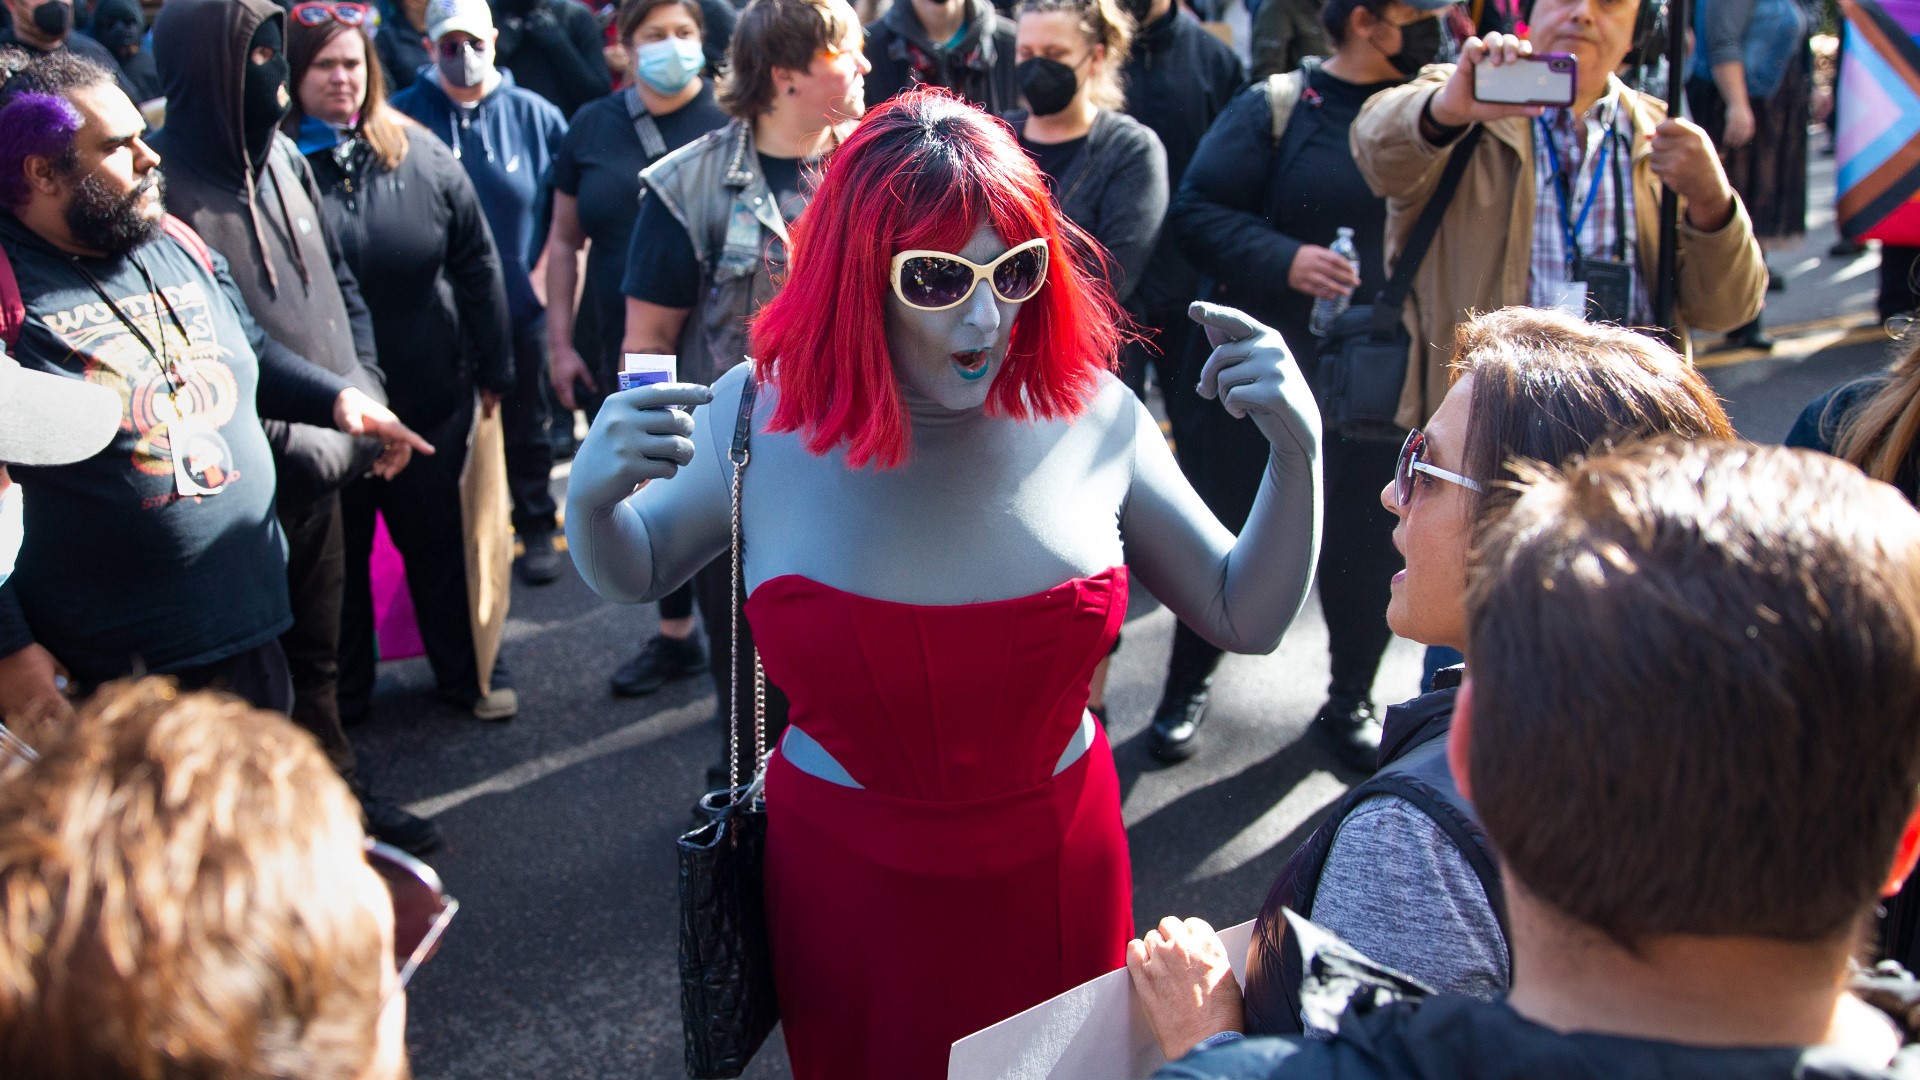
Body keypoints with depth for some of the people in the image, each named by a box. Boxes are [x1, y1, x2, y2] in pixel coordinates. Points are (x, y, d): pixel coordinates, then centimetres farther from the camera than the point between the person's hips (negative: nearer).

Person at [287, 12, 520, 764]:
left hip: (430, 397, 2)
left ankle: (466, 671, 34)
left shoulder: (421, 157, -2)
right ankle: (343, 694, 31)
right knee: (337, 551, 14)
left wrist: (493, 366, 5)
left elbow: (476, 264, 4)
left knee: (440, 538, 17)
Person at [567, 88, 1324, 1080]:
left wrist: (1298, 454, -20)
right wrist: (590, 498, -19)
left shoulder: (1089, 414, -13)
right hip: (847, 885, -1)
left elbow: (1245, 617, -4)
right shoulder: (760, 419, -14)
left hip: (1057, 872, 1)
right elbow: (630, 575, 4)